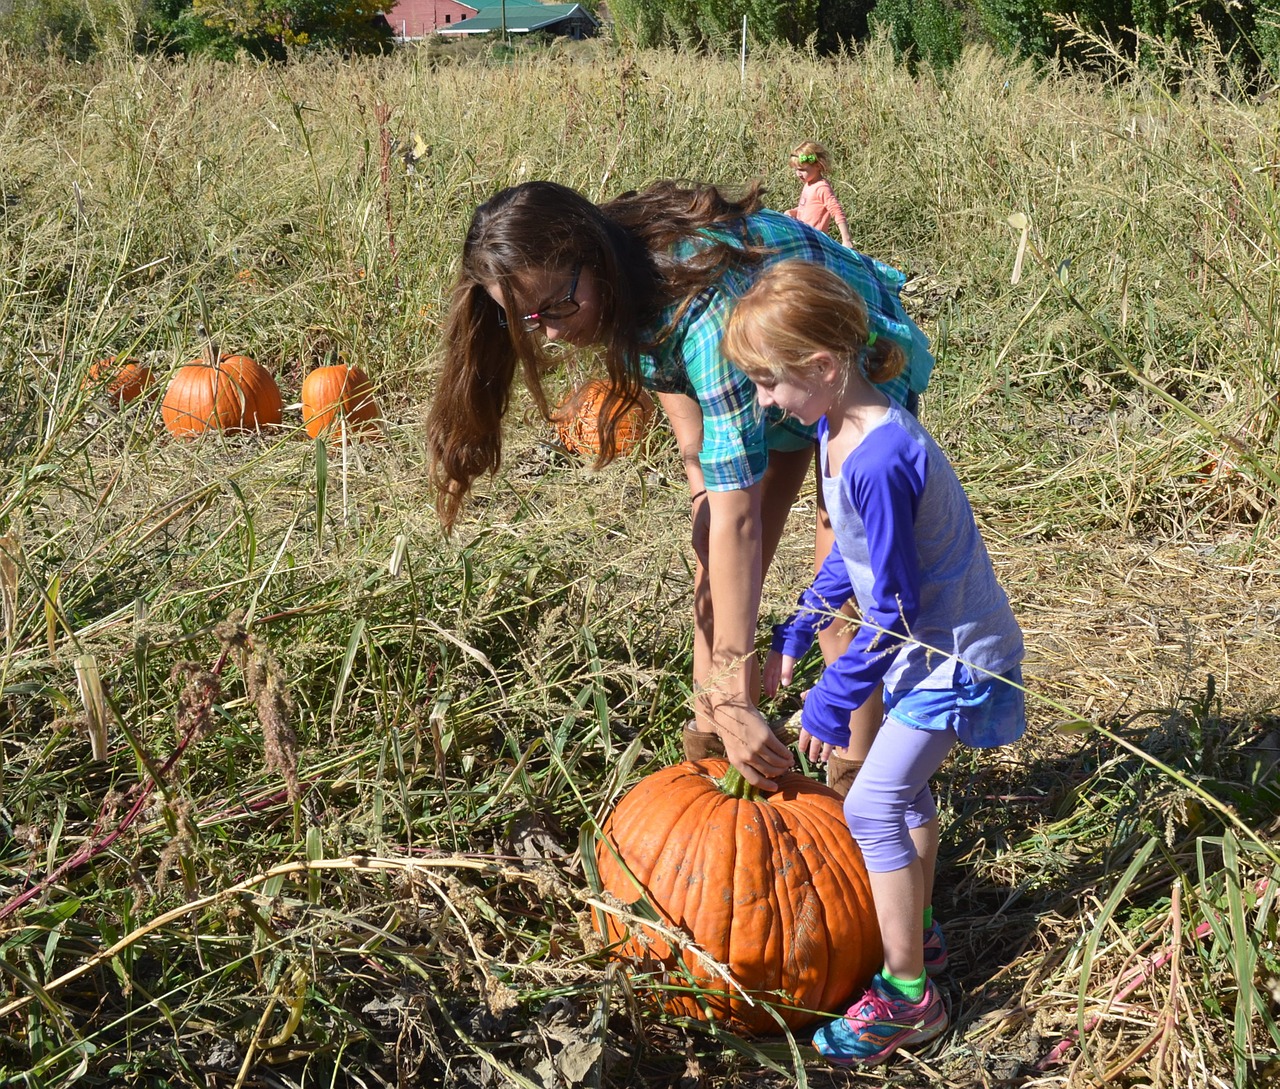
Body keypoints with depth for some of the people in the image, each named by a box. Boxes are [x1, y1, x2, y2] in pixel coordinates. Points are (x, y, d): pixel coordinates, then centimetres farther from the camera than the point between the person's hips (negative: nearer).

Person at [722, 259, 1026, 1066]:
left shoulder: (879, 461, -32)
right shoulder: (836, 431, -1)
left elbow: (895, 606, -25)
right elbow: (853, 552, 13)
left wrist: (834, 698, -17)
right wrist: (796, 634, 15)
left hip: (956, 654, -10)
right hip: (925, 642, 10)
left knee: (872, 804, -7)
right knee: (906, 786, 22)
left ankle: (908, 997, 3)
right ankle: (918, 933, 41)